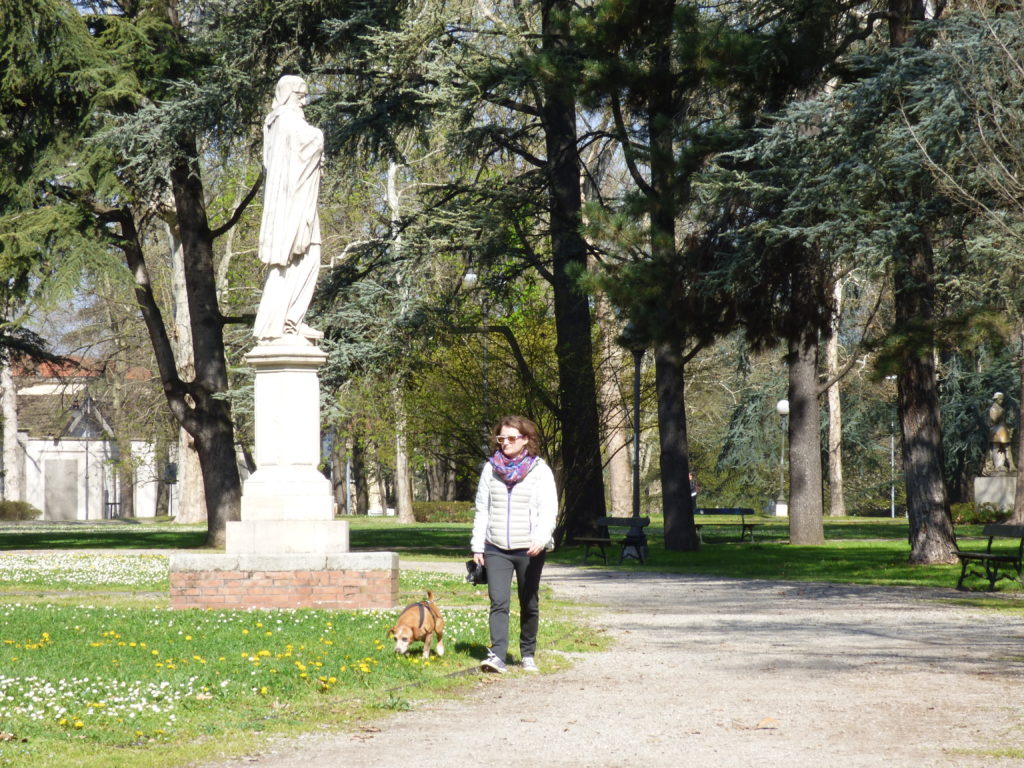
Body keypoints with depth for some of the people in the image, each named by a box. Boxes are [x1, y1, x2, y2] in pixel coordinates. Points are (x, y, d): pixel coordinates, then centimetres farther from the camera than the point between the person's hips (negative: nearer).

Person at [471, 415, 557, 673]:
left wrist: (541, 538, -24)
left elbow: (549, 510, -8)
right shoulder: (491, 469, 9)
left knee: (529, 605, 9)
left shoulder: (540, 470, 0)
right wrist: (477, 546, 8)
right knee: (498, 602, -11)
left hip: (529, 549, -1)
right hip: (496, 549, 2)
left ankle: (528, 655, 22)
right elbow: (482, 510, 13)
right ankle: (497, 655, -18)